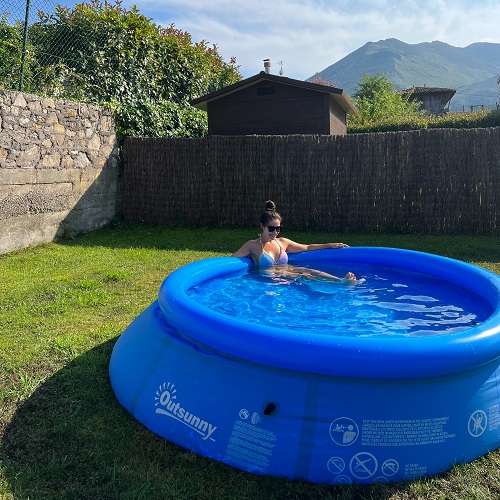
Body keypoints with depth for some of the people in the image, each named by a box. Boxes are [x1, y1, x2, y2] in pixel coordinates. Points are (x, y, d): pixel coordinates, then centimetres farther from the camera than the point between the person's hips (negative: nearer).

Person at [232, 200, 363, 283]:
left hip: (288, 271, 6)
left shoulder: (282, 242, 21)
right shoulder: (253, 245, 6)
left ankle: (341, 281, -50)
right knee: (303, 276, -32)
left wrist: (330, 245, 29)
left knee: (309, 271, -28)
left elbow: (307, 247, 30)